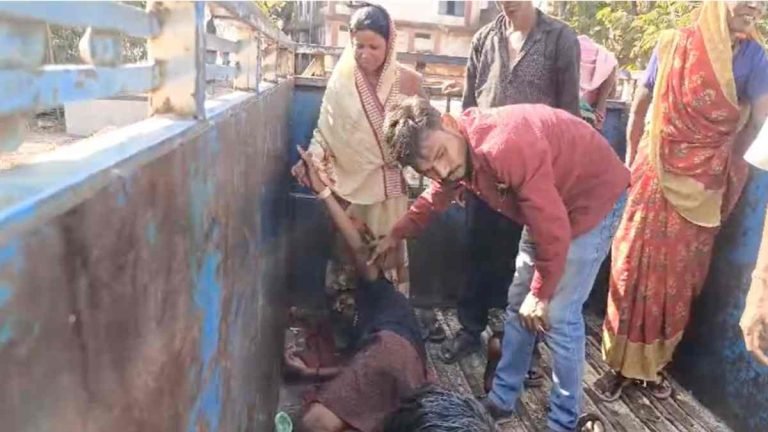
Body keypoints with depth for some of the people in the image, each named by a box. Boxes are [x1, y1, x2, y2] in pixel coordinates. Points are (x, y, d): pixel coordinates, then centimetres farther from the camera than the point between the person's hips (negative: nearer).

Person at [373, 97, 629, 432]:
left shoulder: (505, 148, -38)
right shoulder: (457, 151, -9)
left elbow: (554, 228, -31)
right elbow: (435, 198, 13)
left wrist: (541, 293, -19)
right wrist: (396, 235, 19)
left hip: (594, 198, -8)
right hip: (547, 204, 8)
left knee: (558, 316, -8)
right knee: (518, 304, 11)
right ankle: (502, 399, 27)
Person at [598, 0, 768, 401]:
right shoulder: (672, 45, -4)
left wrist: (722, 167, 4)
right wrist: (631, 160, 8)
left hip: (703, 184, 1)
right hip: (655, 173, -1)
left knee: (679, 273, 8)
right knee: (636, 264, 1)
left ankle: (655, 362, 23)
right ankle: (621, 362, 14)